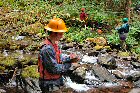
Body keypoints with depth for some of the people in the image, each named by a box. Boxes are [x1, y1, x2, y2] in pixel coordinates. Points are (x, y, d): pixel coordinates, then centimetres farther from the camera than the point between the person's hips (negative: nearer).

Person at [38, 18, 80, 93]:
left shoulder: (55, 44, 6)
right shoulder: (47, 49, -26)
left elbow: (59, 59, 12)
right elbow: (54, 68, -25)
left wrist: (69, 58, -6)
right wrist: (69, 65, -16)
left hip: (55, 82, 10)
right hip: (50, 84, -9)